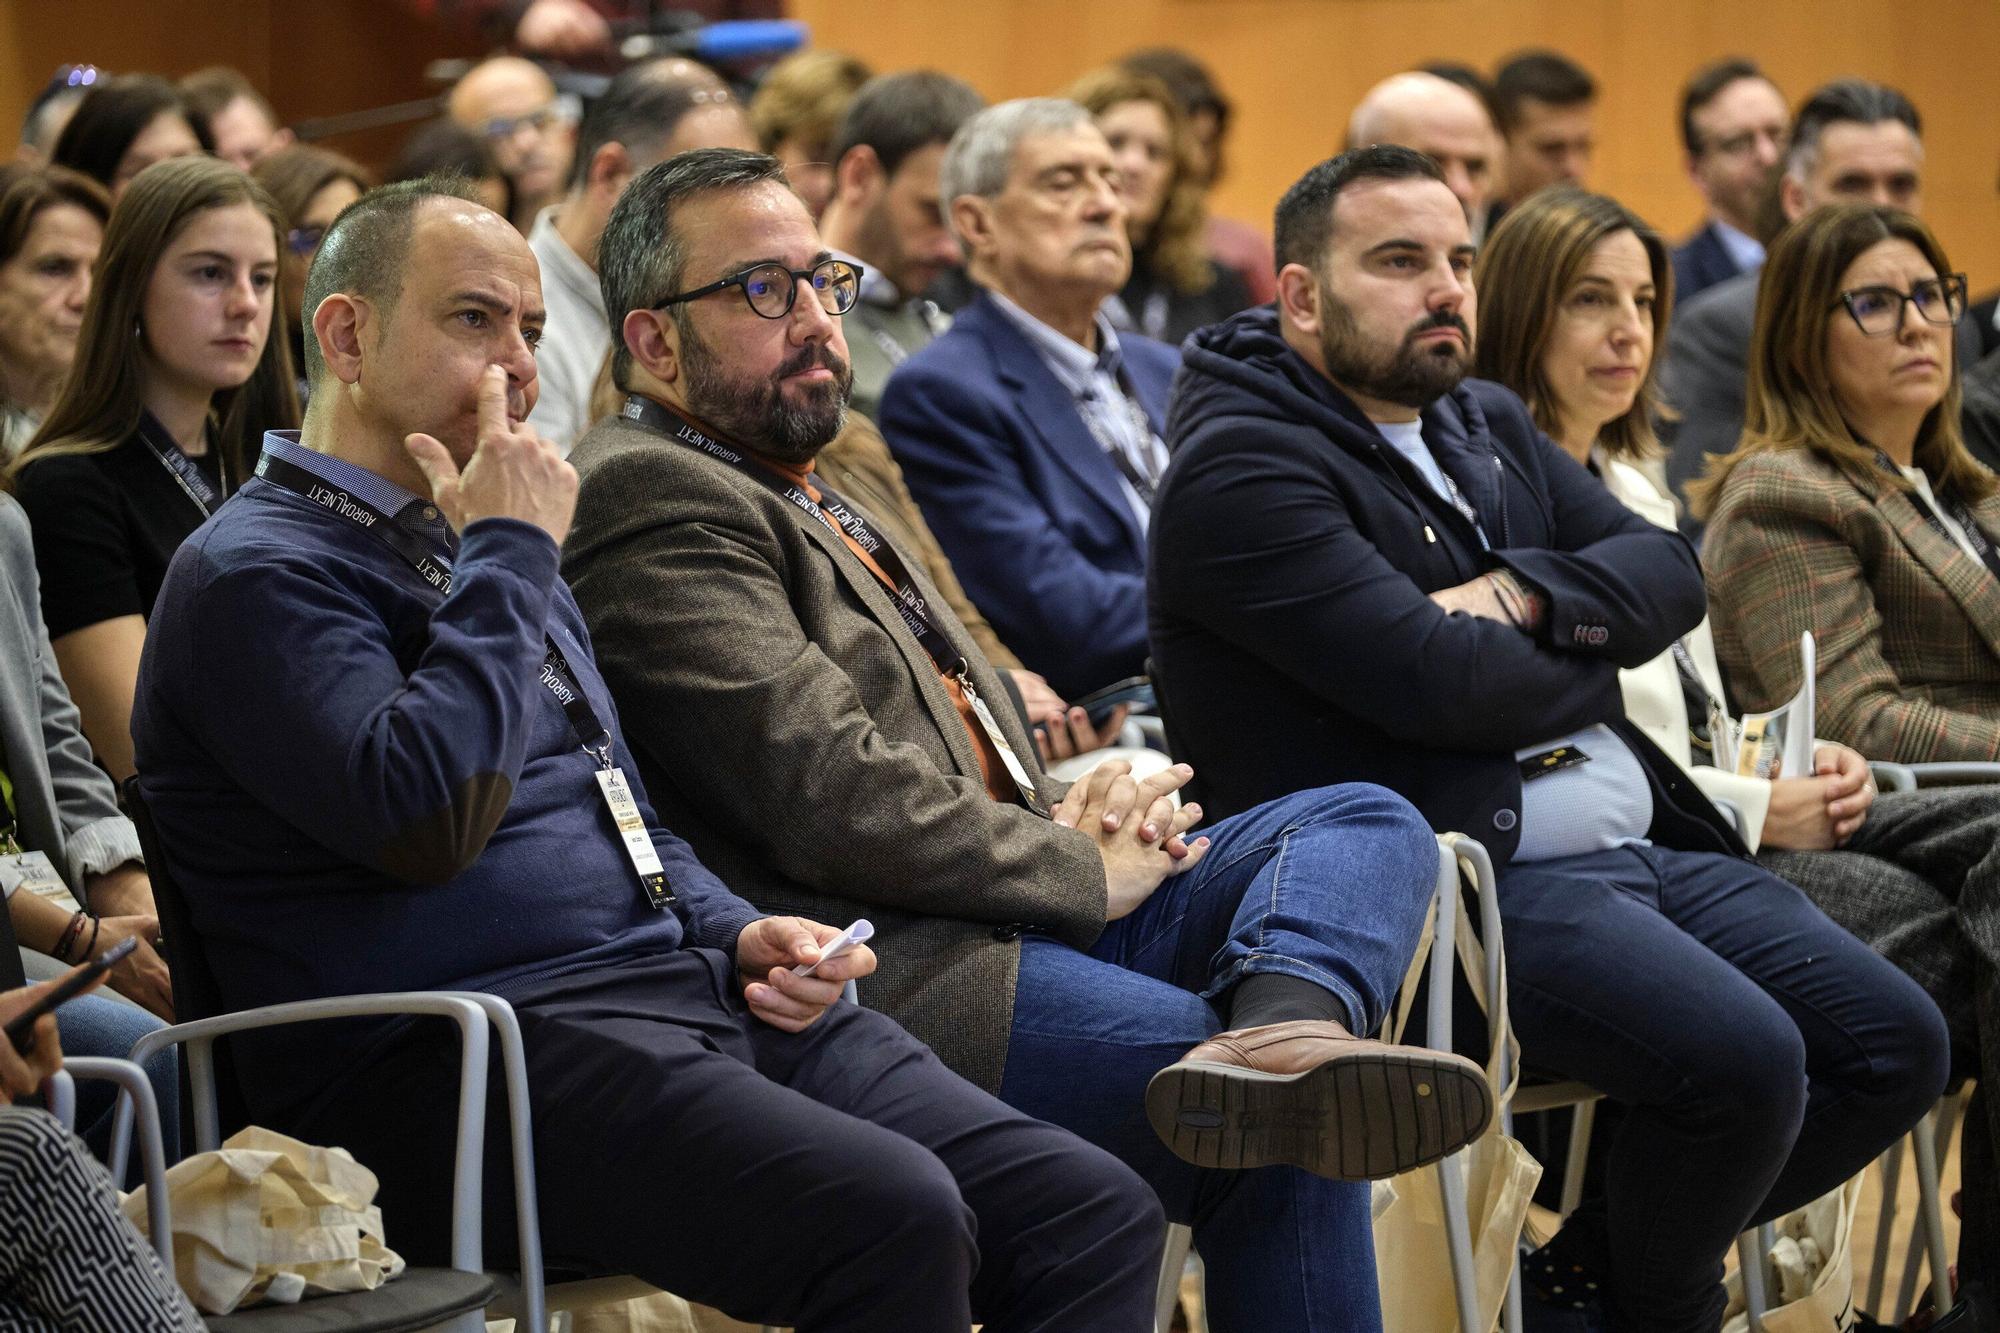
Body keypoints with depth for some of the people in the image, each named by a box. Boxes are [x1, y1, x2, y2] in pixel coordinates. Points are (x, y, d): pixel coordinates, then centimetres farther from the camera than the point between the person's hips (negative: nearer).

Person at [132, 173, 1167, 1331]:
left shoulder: (484, 542, 26)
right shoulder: (254, 573, -4)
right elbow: (426, 817, -20)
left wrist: (735, 935, 11)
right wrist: (511, 554, -10)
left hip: (686, 998, 9)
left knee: (1095, 1214, -10)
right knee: (894, 1220, -32)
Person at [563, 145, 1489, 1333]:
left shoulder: (807, 491, 27)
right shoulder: (651, 501, -7)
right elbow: (830, 798, -18)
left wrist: (1078, 819, 4)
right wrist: (1077, 870, -7)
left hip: (1023, 910, 11)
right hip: (886, 968, -11)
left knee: (1370, 826, -9)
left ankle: (1282, 1028, -36)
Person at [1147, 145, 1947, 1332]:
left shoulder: (1490, 426, 21)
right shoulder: (1243, 468, -9)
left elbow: (1668, 572, 10)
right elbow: (1431, 680, -19)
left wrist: (1529, 597, -10)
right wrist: (1588, 662, 1)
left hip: (1640, 849, 9)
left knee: (1899, 1045, -1)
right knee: (1743, 1059, -29)